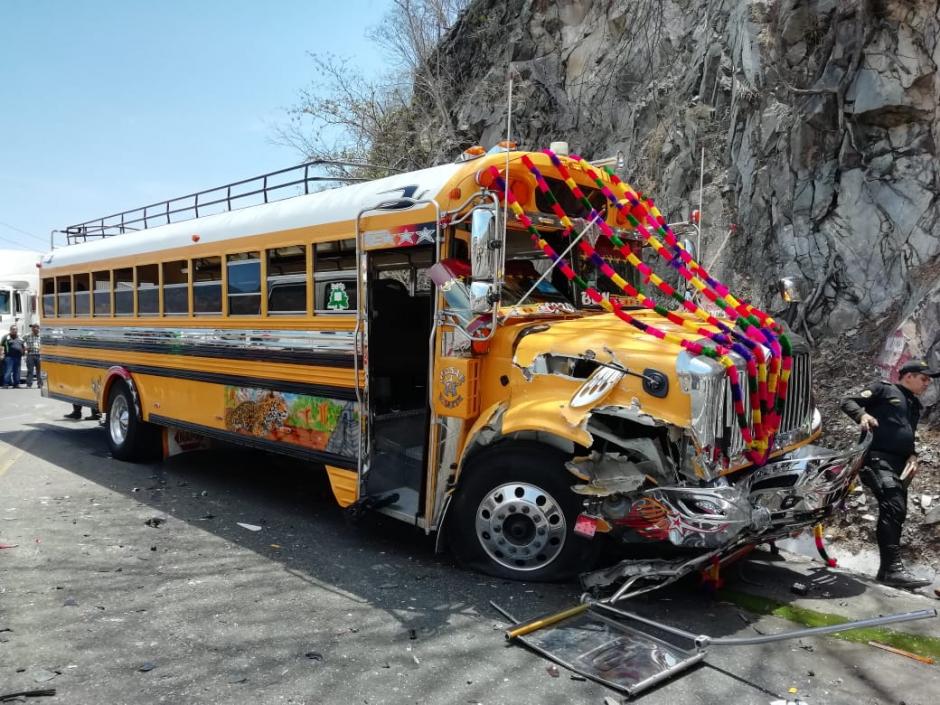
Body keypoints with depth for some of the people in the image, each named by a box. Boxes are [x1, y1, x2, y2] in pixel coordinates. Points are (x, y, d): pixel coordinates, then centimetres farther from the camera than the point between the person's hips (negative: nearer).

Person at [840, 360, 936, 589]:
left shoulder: (915, 405, 28)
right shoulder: (883, 389, 5)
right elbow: (848, 401, -1)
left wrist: (912, 455, 11)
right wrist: (862, 415, -22)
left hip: (899, 464, 9)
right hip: (878, 458, -9)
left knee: (896, 513, 10)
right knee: (893, 508, -23)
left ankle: (887, 569, 19)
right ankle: (893, 568, -27)